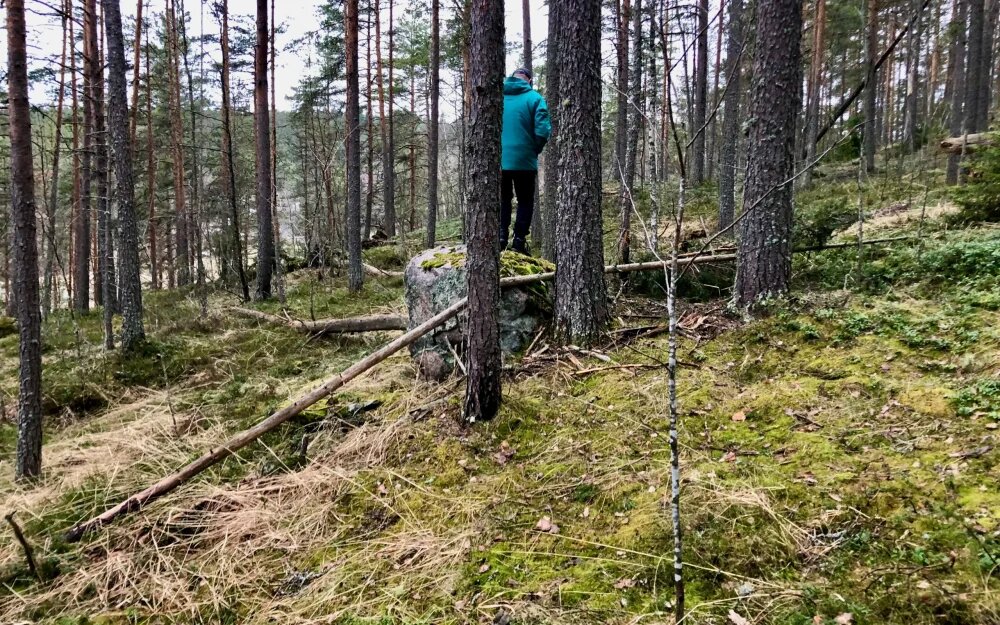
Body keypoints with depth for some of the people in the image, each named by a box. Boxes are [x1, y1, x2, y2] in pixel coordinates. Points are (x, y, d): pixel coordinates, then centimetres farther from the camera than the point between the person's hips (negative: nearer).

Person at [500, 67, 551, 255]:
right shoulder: (534, 98, -5)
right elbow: (542, 131, -13)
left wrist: (496, 147, 15)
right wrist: (535, 150, 3)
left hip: (498, 160, 3)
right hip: (524, 160, -3)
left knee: (502, 199, 16)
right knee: (525, 201, 9)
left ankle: (501, 237, 6)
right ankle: (519, 241, 1)